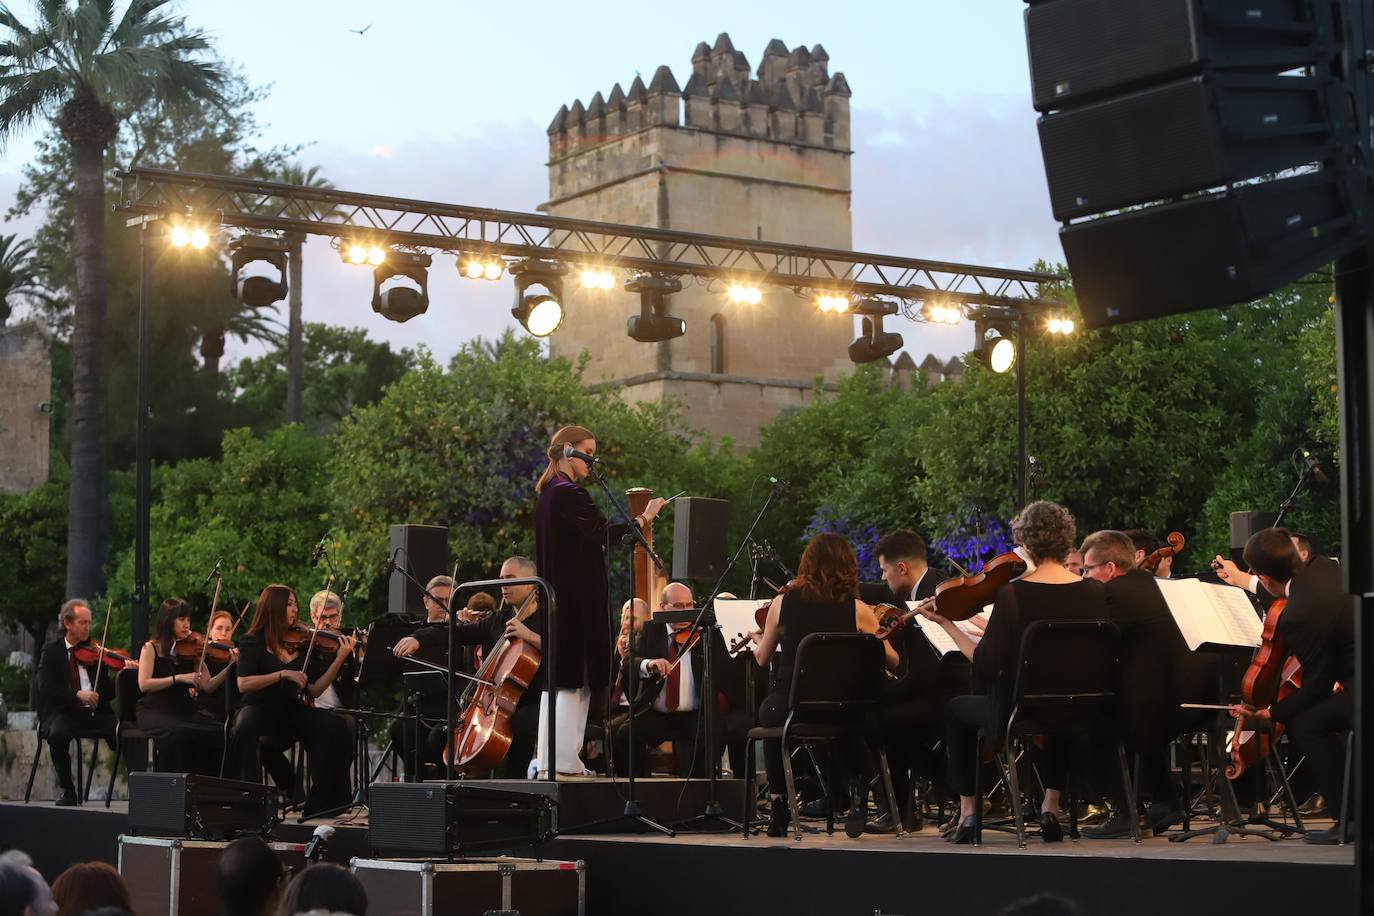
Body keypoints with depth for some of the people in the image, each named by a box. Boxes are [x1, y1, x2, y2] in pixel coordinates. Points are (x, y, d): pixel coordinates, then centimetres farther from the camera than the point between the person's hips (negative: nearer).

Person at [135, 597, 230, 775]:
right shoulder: (151, 648, 2)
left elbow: (208, 686, 4)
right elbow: (144, 684, -12)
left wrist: (230, 667, -11)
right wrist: (178, 678, -21)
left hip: (186, 710, 4)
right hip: (156, 712, -4)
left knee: (220, 732, -24)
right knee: (177, 733, -37)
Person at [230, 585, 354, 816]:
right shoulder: (253, 642, 1)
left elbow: (314, 690, 4)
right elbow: (243, 684, -13)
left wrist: (339, 659, -6)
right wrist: (283, 674, -20)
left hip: (293, 712, 4)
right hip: (261, 710, -3)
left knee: (334, 726, -24)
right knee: (245, 728, -39)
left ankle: (321, 803, -18)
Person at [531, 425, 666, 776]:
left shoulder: (548, 494, 15)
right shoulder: (570, 494, -15)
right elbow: (603, 534, -24)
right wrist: (643, 519, -19)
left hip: (557, 599, 10)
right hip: (578, 601, -10)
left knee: (556, 678, 11)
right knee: (574, 679, -6)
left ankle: (548, 759, 14)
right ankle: (565, 760, -5)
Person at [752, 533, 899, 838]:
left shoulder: (782, 603, -2)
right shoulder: (858, 610, -6)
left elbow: (761, 658, 11)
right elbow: (892, 661, 4)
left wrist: (757, 641, 33)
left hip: (789, 709, 0)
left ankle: (777, 802, 31)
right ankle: (856, 793, 21)